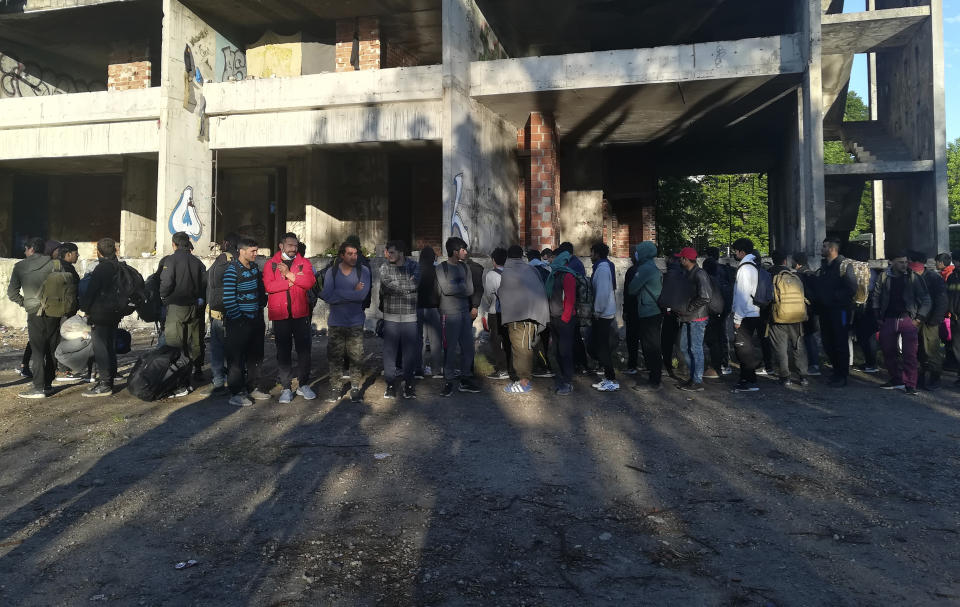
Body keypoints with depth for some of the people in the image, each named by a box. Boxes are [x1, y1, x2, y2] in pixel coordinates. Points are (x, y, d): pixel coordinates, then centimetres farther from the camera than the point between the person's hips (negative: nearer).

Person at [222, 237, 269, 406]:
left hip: (255, 320, 8)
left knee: (255, 356, 14)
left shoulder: (255, 267, 10)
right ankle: (236, 394, 9)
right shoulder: (232, 270, -13)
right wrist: (238, 319, -15)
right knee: (237, 359, 0)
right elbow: (228, 299, -17)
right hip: (238, 322, -8)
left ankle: (253, 388, 27)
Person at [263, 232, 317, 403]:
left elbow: (310, 282, -10)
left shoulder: (304, 262, 6)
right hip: (280, 315, -1)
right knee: (283, 352, 5)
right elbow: (269, 286, -12)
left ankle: (303, 385, 19)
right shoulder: (271, 264, 4)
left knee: (304, 349, 6)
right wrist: (295, 279, -11)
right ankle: (286, 388, 14)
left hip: (300, 313, 1)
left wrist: (289, 275, -14)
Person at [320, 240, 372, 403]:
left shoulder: (363, 271, 0)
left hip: (356, 323, -1)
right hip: (335, 322, 1)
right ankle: (336, 388, 17)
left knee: (356, 357, 0)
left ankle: (355, 388, 13)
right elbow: (326, 295, -12)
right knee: (335, 357, 5)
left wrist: (338, 294, -9)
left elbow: (362, 295, -14)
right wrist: (352, 293, -11)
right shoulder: (332, 271, 2)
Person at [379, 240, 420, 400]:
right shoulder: (384, 268, 4)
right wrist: (406, 286, -7)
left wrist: (394, 285, -8)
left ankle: (408, 384, 16)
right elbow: (385, 287, -11)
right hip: (390, 316, 1)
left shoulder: (413, 266, 3)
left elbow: (414, 285, -14)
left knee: (410, 351, 3)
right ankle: (391, 384, 13)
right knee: (389, 350, 1)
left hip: (410, 316, 0)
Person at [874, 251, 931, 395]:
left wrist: (919, 318, -4)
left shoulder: (913, 277, 0)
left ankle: (910, 384, -2)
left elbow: (925, 299, 3)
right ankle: (896, 380, 22)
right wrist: (878, 317, 6)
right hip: (888, 320, 2)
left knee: (910, 354, -7)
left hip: (908, 319, -2)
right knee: (889, 352, 8)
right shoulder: (884, 277, 4)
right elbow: (876, 296, 11)